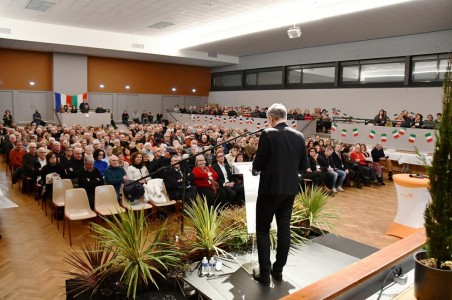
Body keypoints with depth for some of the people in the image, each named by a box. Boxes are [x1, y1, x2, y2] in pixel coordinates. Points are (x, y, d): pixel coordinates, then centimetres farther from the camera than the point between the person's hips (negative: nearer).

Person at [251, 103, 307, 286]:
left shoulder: (268, 134, -14)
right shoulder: (299, 136, 3)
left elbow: (258, 163, -11)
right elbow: (303, 165, 8)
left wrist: (255, 170, 11)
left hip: (270, 188, -5)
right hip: (290, 189, 6)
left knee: (263, 229, 7)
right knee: (284, 228, 15)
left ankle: (264, 274, 11)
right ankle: (278, 270, 26)